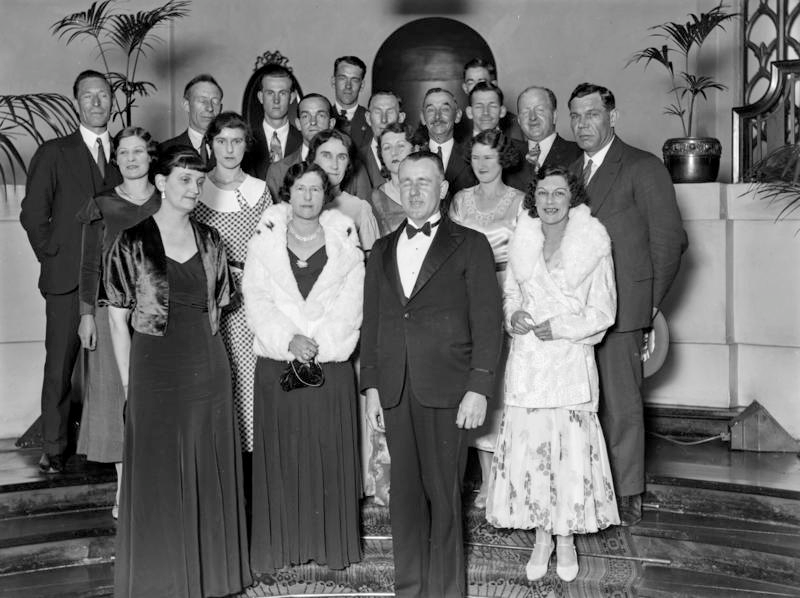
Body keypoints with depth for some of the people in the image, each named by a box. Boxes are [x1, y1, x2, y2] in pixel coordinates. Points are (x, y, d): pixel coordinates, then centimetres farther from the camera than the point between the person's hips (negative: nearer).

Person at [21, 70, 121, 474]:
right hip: (67, 278, -2)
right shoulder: (53, 154, 4)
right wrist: (52, 255, -1)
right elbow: (32, 214, 3)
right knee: (59, 364, 2)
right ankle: (53, 448, 13)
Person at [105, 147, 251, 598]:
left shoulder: (210, 241, 5)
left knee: (210, 475, 12)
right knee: (158, 477, 6)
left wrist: (202, 348, 7)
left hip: (209, 370, 4)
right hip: (154, 370, -4)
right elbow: (118, 320, -4)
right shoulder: (132, 243, -6)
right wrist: (129, 384, -5)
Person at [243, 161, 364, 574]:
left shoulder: (345, 243, 7)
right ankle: (279, 546, 14)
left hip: (331, 365, 0)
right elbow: (257, 300, -2)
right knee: (281, 456, 3)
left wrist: (316, 343, -13)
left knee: (329, 453, 4)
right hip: (277, 365, 0)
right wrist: (288, 340, -16)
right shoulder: (264, 242, 6)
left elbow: (350, 307, -1)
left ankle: (332, 544, 15)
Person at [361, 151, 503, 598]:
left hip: (447, 392, -4)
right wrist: (371, 386, 8)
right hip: (395, 393, 4)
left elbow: (487, 322, -3)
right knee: (405, 495, 8)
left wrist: (479, 389, -10)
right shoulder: (383, 250, 16)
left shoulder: (469, 245, 3)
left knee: (443, 497, 1)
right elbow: (371, 322, 15)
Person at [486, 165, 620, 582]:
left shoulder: (593, 245, -2)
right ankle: (542, 536, 18)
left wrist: (560, 327, -13)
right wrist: (512, 315, -4)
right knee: (528, 443, 2)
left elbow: (602, 312, -3)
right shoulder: (522, 242, 9)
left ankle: (567, 537, 16)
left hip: (570, 362, -3)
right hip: (527, 360, 3)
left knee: (572, 447, -1)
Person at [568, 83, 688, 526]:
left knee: (621, 405, 0)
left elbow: (670, 239, -3)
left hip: (620, 310, -5)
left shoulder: (643, 168, -2)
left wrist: (649, 302, -2)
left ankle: (626, 498, 12)